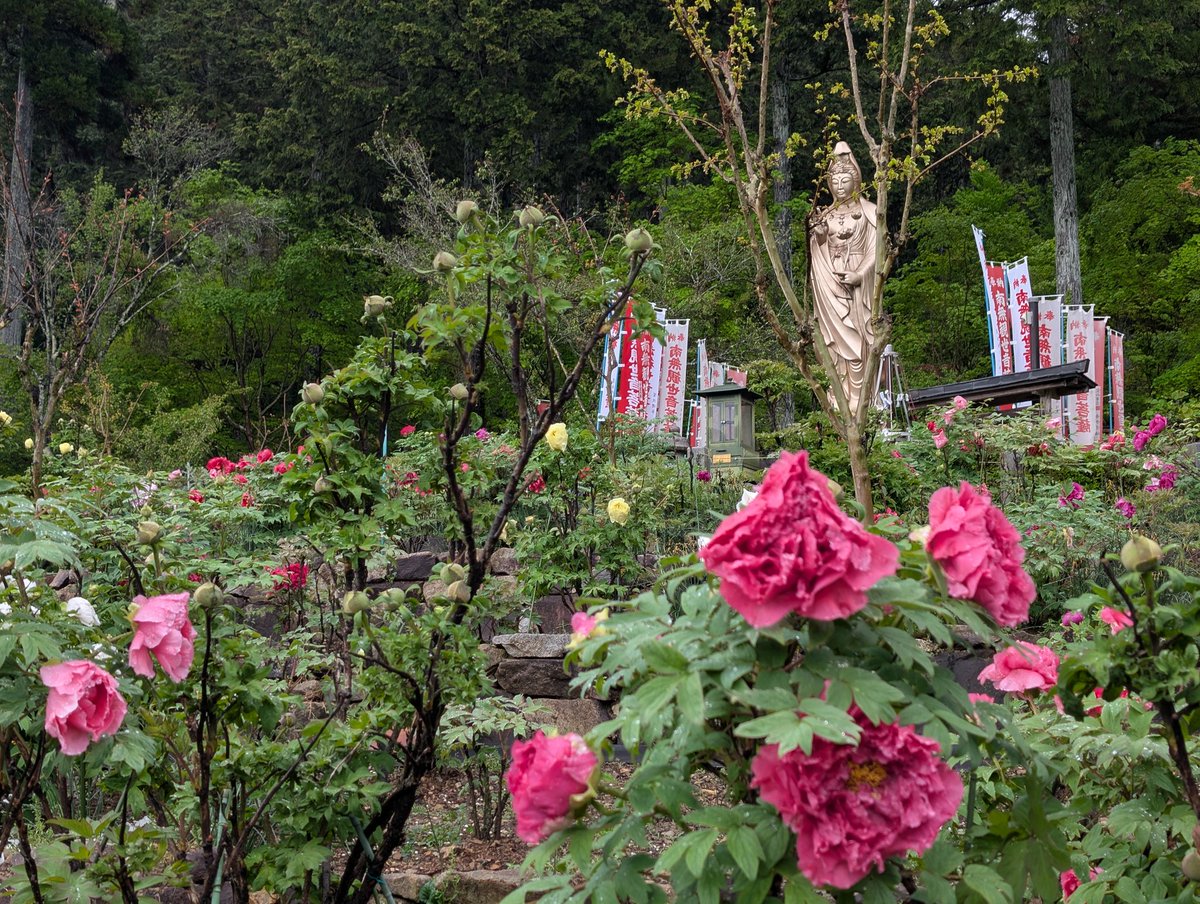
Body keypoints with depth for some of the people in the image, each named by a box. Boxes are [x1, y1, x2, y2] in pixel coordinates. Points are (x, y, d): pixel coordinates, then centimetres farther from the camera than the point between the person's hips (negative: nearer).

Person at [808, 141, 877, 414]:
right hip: (831, 282, 4)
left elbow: (877, 248, -4)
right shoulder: (826, 214, 15)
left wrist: (860, 274, -17)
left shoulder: (867, 211, 3)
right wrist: (817, 233, -7)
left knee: (858, 334, -8)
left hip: (857, 281, -4)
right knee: (837, 336, -1)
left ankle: (862, 398, -8)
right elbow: (819, 251, 13)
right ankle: (843, 397, -2)